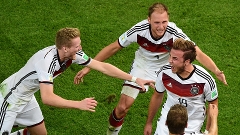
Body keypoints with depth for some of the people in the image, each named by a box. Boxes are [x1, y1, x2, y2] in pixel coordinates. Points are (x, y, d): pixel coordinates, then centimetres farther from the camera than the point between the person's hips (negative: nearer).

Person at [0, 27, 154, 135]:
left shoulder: (74, 54, -12)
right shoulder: (47, 60, -36)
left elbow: (103, 67, -5)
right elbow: (47, 98, -42)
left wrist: (135, 79, -7)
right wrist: (79, 104, -41)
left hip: (26, 97, 8)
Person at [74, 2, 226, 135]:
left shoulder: (174, 33, -34)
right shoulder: (139, 30, -31)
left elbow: (199, 54, -36)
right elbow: (113, 48, -17)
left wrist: (217, 71, -53)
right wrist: (88, 67, -17)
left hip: (166, 67, 0)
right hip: (142, 66, 0)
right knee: (123, 107, -6)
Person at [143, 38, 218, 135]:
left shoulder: (205, 80, -25)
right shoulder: (164, 72, -17)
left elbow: (213, 105, -7)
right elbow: (157, 96, 2)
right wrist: (149, 123, 10)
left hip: (192, 125, -2)